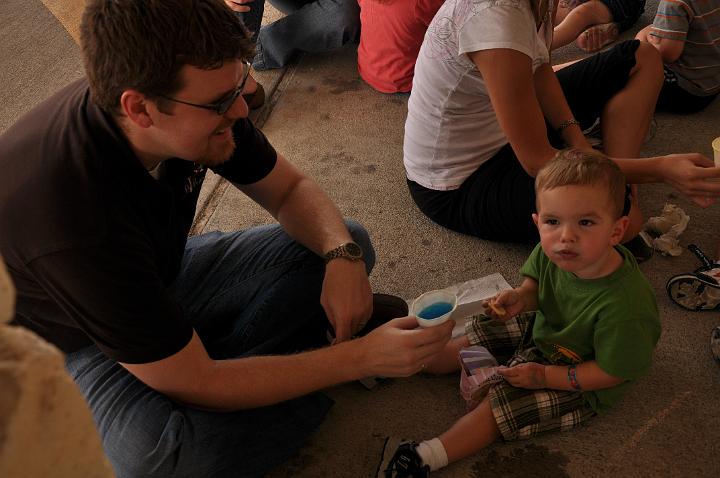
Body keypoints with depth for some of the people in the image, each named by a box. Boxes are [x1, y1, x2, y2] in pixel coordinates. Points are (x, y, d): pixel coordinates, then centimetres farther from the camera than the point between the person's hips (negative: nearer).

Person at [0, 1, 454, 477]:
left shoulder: (202, 99, -20)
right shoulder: (71, 221, -39)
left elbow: (290, 188, -3)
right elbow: (193, 384, -32)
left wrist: (342, 255, -24)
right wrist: (362, 357, -30)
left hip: (165, 275, 6)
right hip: (77, 343, -6)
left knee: (350, 243, -3)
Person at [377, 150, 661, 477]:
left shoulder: (623, 306, -41)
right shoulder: (551, 252, -23)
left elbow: (612, 373, -27)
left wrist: (545, 376, -25)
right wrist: (520, 297, -23)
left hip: (581, 384, -7)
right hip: (543, 329, 7)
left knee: (504, 402, -12)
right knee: (477, 333, 9)